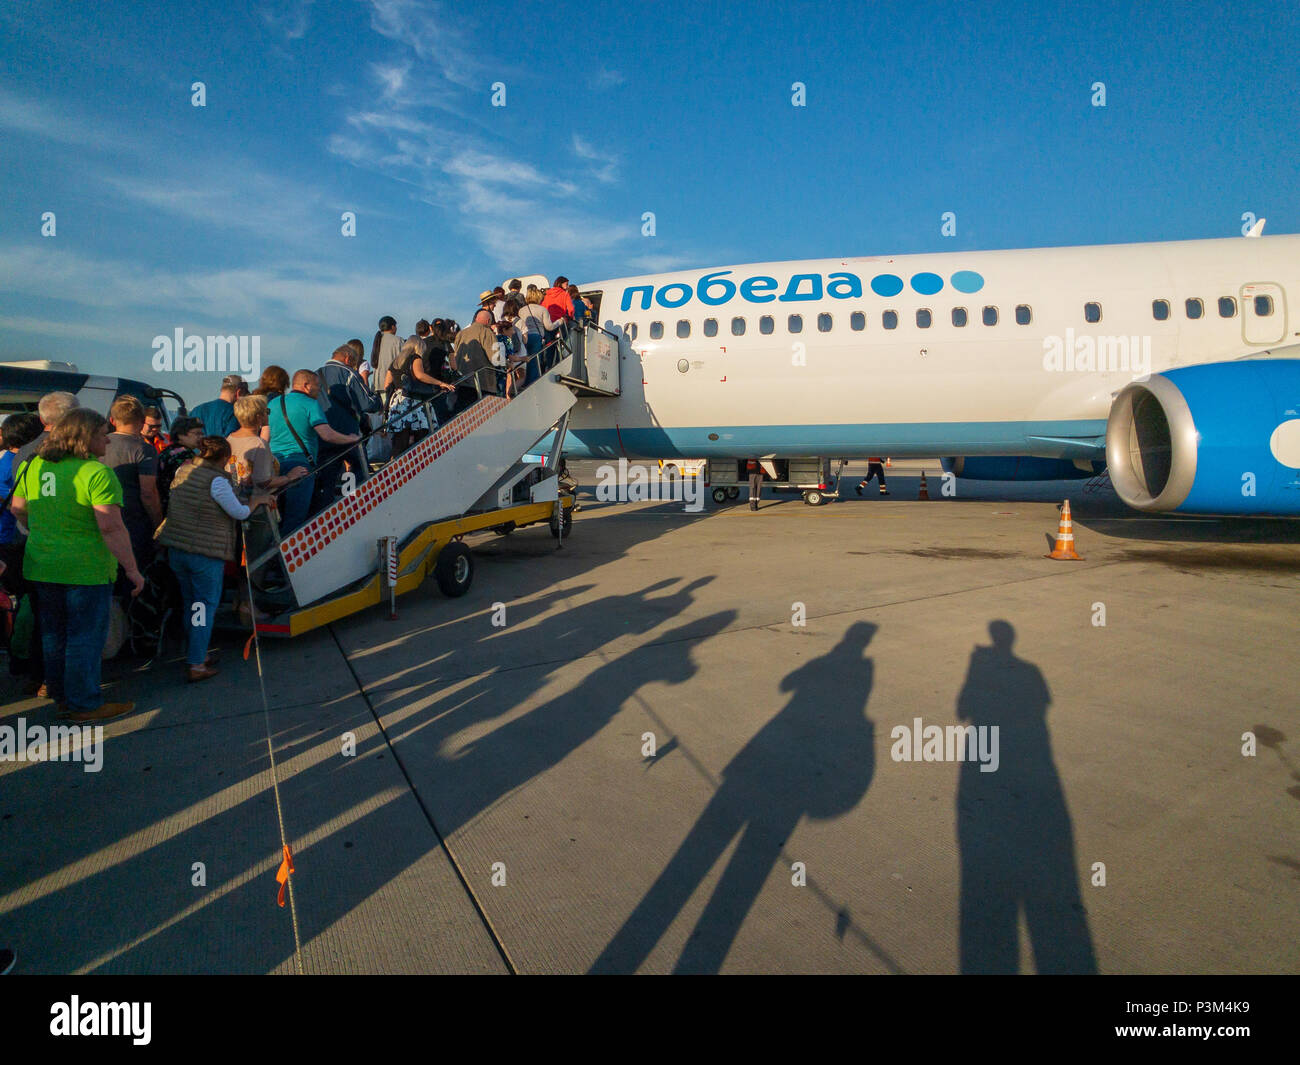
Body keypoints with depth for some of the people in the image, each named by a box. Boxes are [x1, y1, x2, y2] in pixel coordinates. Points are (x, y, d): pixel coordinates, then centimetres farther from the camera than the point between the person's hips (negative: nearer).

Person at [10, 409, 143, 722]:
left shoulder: (35, 466, 6)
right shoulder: (96, 472, -18)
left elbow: (18, 508, 18)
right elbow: (111, 527, -22)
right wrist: (133, 570, -17)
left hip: (41, 567, 8)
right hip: (86, 570, -7)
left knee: (54, 634, 18)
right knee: (86, 637, 3)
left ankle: (61, 696, 31)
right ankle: (84, 704, 11)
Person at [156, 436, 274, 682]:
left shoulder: (183, 472, 7)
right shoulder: (217, 480, -15)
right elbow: (240, 513, -9)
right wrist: (257, 500, 9)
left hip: (176, 549, 7)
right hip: (206, 554, -7)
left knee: (190, 603, 19)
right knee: (205, 606, 2)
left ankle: (196, 654, 30)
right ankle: (196, 665, 3)